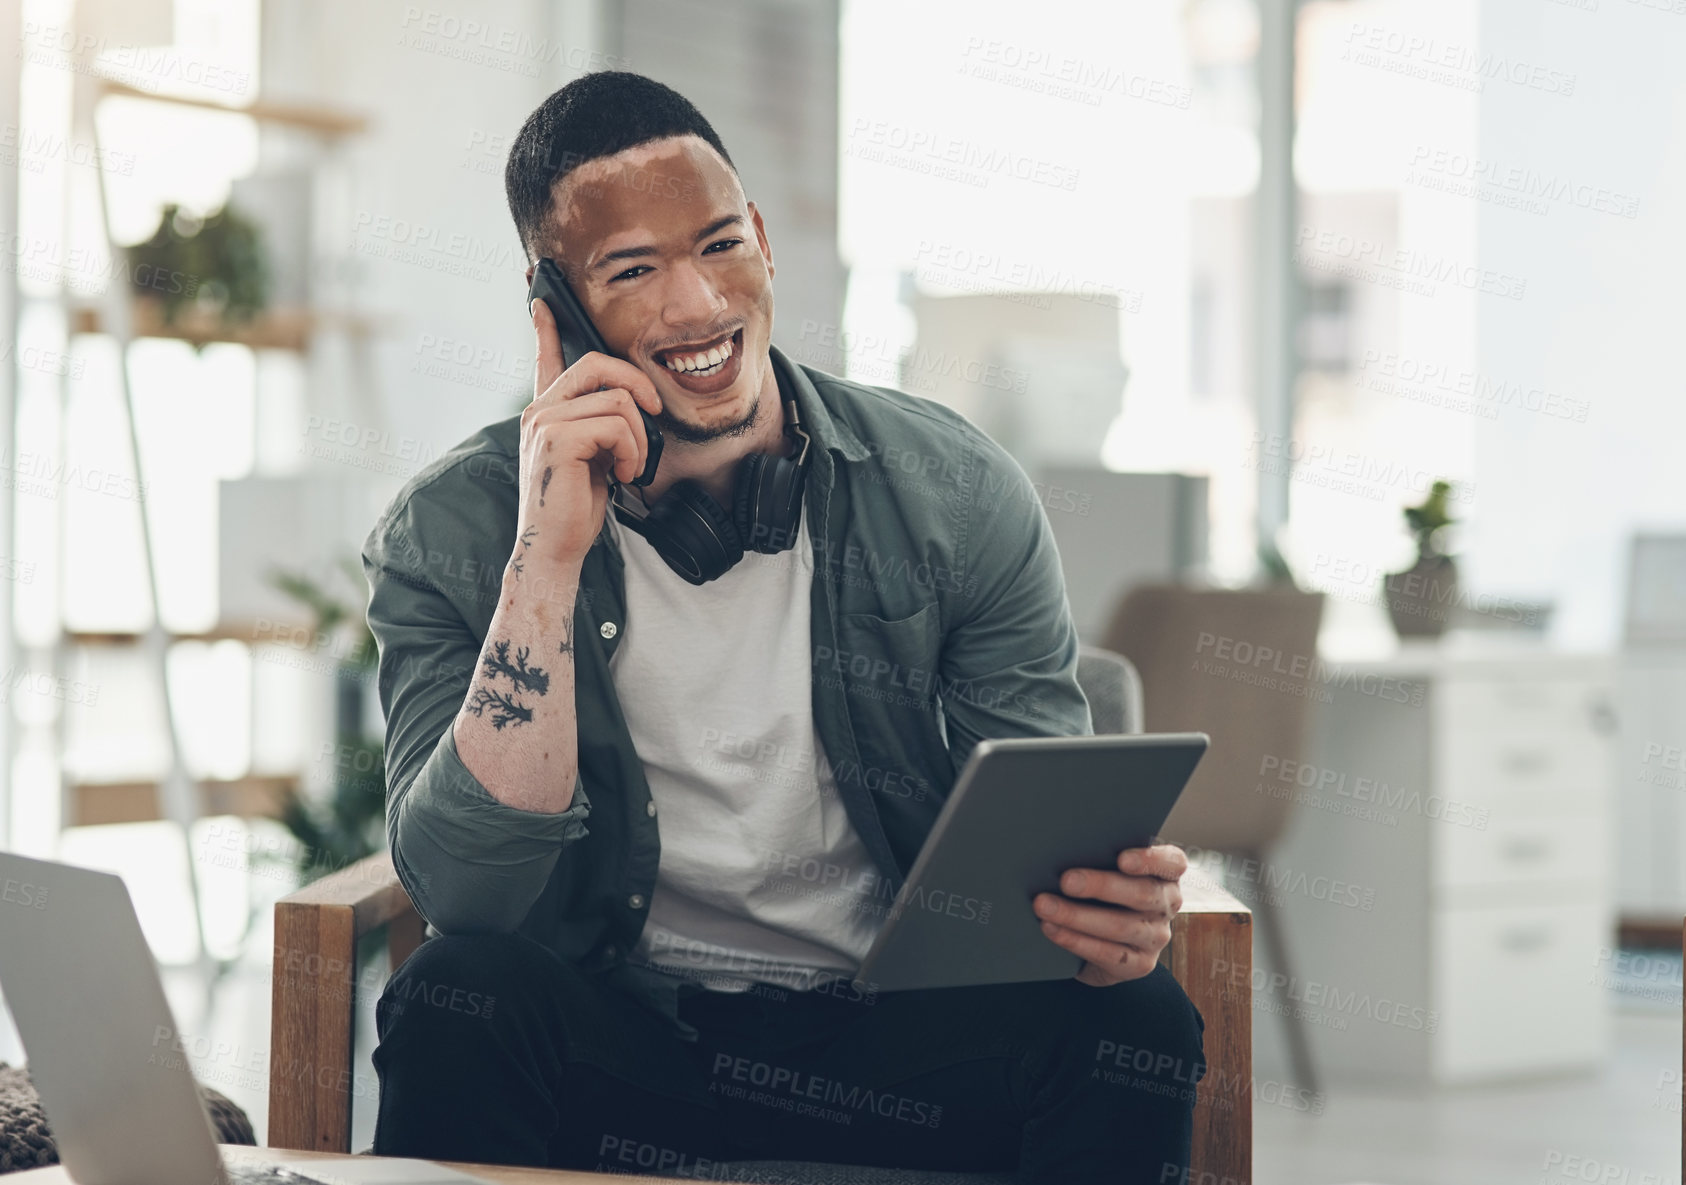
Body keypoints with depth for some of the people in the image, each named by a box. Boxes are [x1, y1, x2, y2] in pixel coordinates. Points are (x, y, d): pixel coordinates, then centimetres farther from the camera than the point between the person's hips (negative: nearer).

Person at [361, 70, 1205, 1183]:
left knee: (1132, 1012, -26)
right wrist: (548, 559, -25)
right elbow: (466, 895, -18)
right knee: (458, 994, -32)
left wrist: (1103, 907, -27)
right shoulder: (450, 536, -7)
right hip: (608, 1036, -1)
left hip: (900, 1025, 2)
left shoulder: (954, 495, -4)